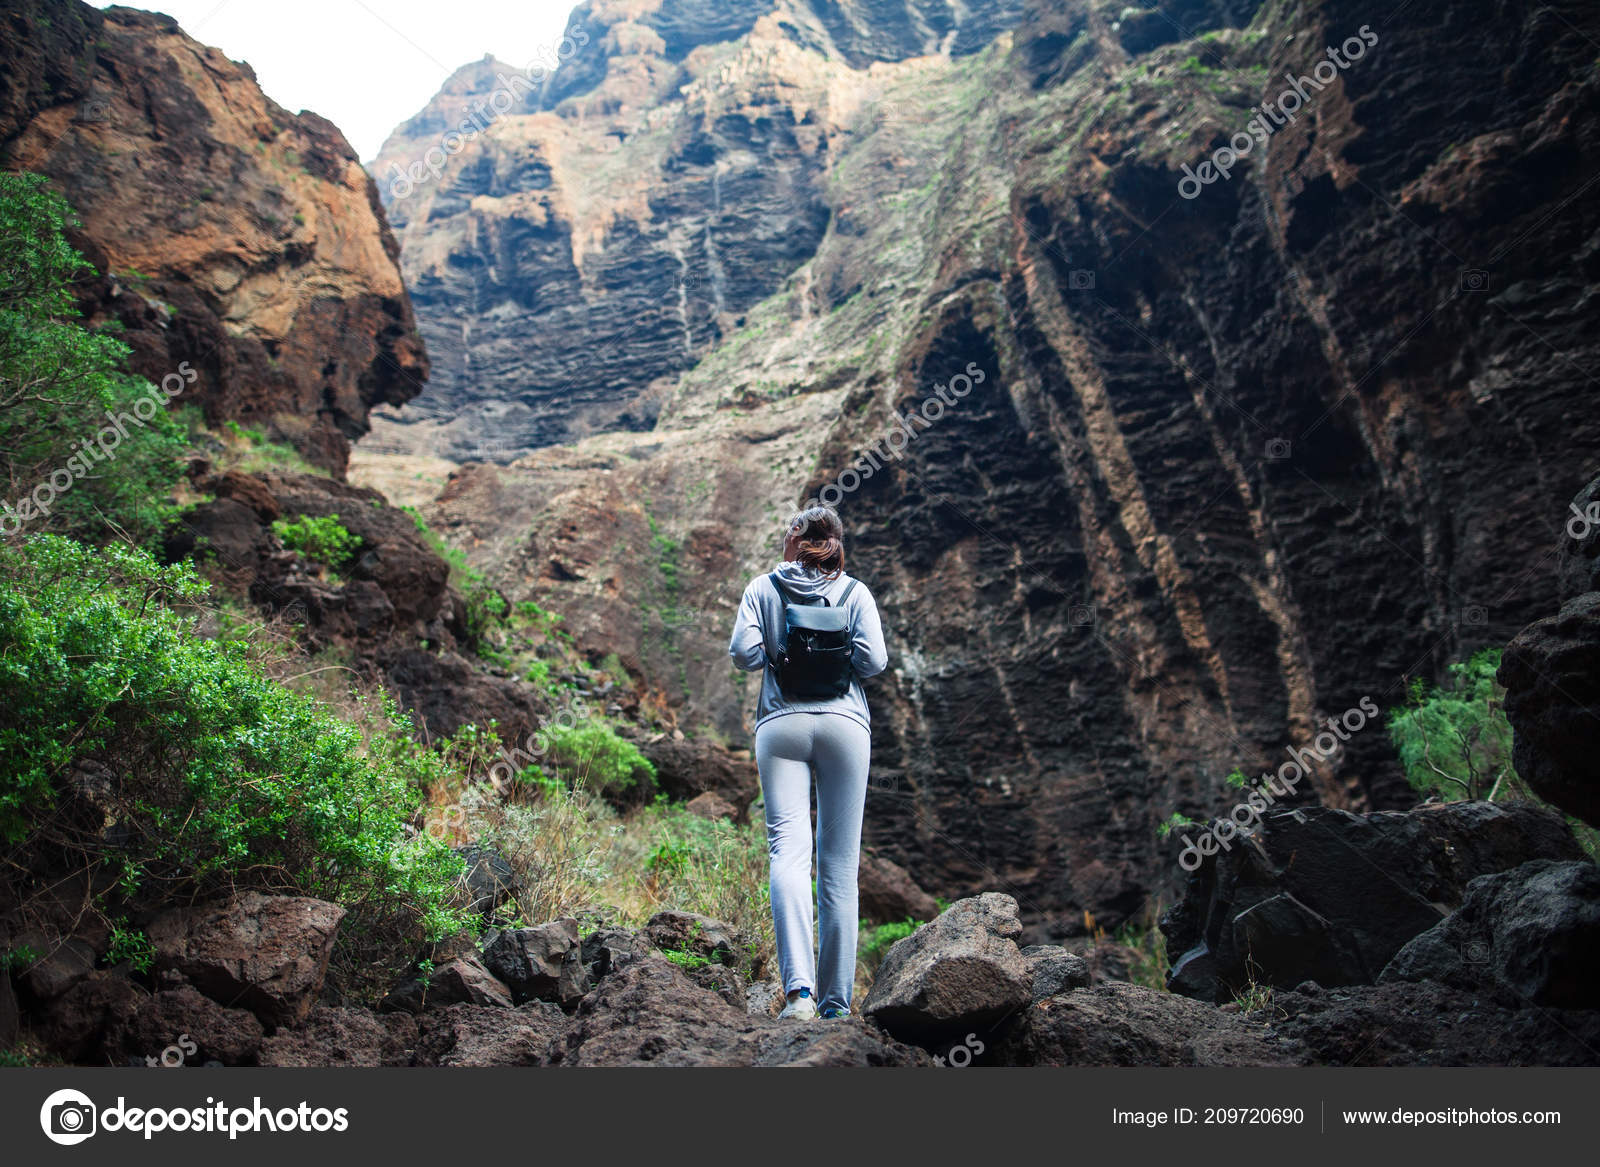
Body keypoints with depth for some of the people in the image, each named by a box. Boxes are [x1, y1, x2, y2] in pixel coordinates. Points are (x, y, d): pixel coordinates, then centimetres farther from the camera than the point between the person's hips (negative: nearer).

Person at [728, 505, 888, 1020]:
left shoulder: (763, 588, 8)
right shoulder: (854, 591, 8)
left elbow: (743, 654, -2)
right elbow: (873, 660, -3)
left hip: (781, 723, -1)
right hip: (845, 723, 1)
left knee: (788, 850, -8)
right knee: (839, 864, 5)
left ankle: (800, 987, -27)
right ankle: (836, 1001, 9)